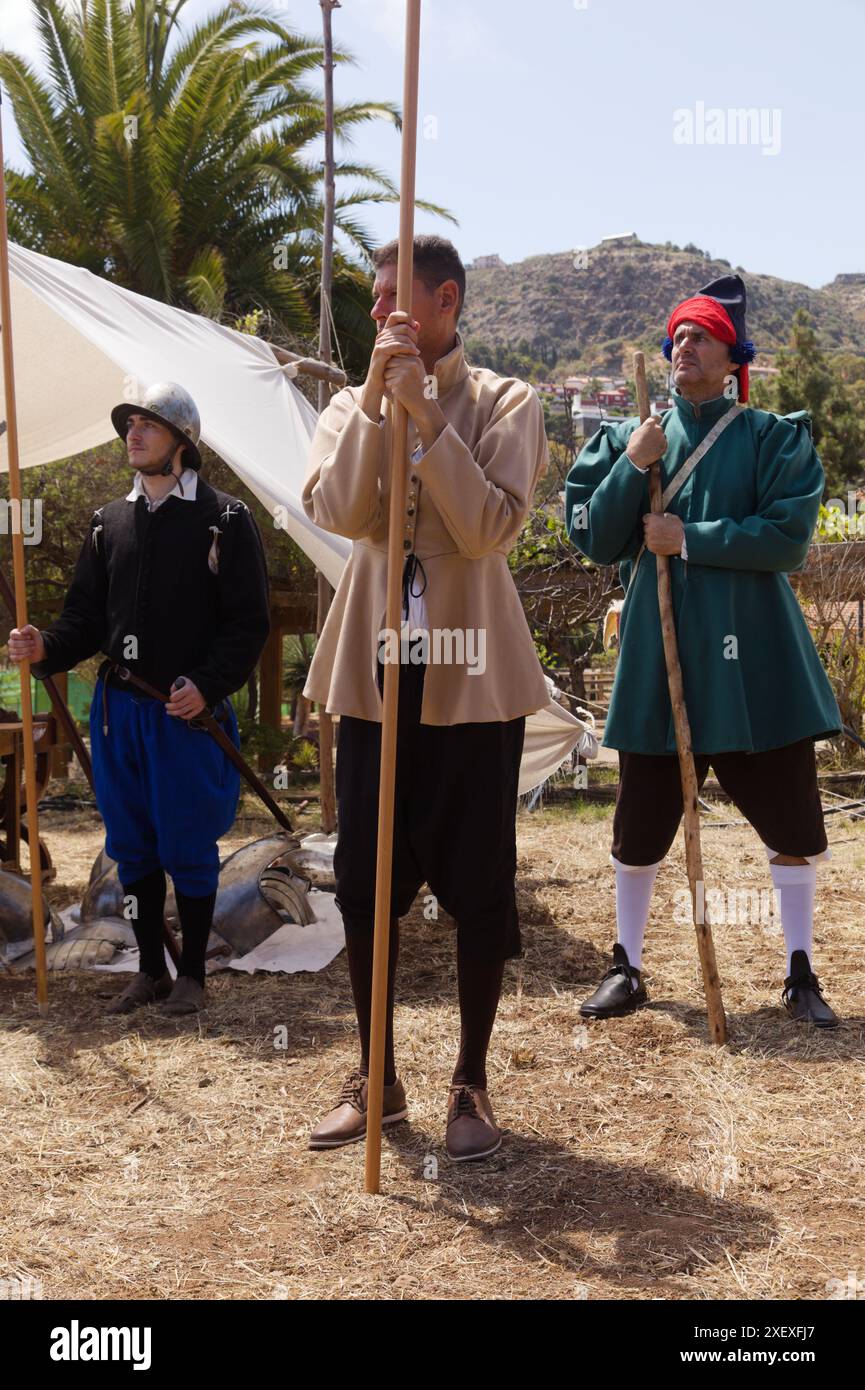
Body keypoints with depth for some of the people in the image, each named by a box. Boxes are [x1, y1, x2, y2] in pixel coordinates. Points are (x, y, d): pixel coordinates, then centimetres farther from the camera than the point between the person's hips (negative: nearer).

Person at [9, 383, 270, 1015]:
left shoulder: (225, 519, -4)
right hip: (118, 708, 5)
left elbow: (249, 623, -6)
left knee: (187, 848, 2)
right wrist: (46, 648, -8)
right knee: (132, 847, 11)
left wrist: (207, 684, -18)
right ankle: (151, 970, 25)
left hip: (189, 711, -5)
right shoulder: (110, 522, 12)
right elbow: (87, 616, 12)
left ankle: (192, 974, 18)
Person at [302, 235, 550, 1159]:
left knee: (476, 884, 4)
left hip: (472, 675, -3)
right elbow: (336, 511, -10)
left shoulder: (503, 405, 0)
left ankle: (471, 1084, 20)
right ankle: (375, 1078, 24)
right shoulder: (352, 405, 8)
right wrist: (374, 398, -15)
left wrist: (425, 412, -17)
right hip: (375, 672, 3)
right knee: (363, 882, 8)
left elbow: (491, 528, -16)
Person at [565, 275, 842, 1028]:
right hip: (658, 655, 2)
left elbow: (789, 539, -12)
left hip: (752, 656, -1)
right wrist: (633, 466, -12)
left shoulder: (776, 440, 1)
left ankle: (801, 974, 19)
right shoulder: (632, 438, 8)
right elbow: (595, 541, 0)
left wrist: (689, 539, -15)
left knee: (790, 818, 4)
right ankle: (628, 967, 22)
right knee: (642, 823, 7)